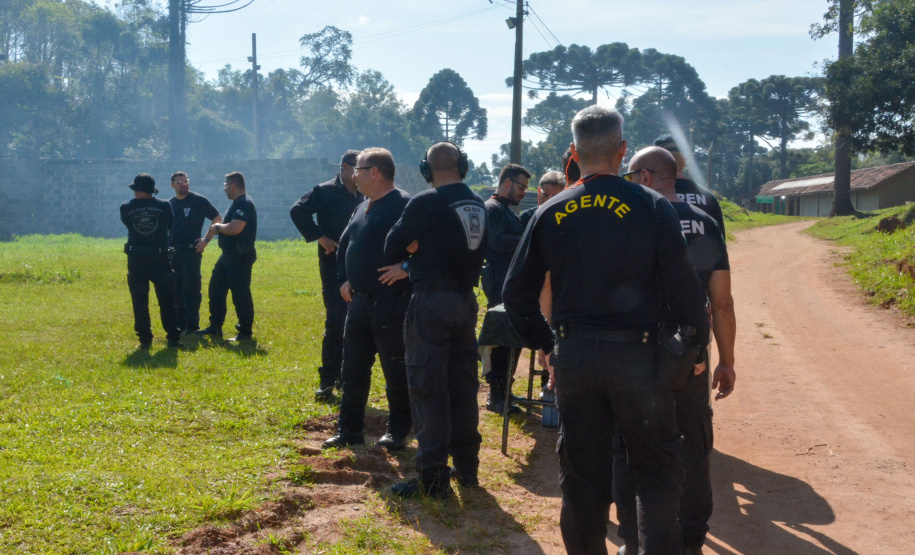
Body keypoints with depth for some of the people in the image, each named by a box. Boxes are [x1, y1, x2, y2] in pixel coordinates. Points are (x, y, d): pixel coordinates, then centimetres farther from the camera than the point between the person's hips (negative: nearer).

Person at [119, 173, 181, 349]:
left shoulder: (126, 208, -5)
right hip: (160, 258, 0)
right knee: (166, 300, 7)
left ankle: (145, 339, 9)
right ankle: (173, 338, 7)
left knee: (139, 301, 9)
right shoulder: (164, 206, -5)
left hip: (136, 260, 0)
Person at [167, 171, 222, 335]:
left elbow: (217, 218, -2)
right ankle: (180, 324, 17)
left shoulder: (199, 200, -4)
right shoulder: (169, 204, 12)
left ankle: (192, 325, -1)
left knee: (191, 289, -5)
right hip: (172, 252, 6)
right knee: (175, 290, 9)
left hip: (191, 250, -6)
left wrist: (206, 240, -9)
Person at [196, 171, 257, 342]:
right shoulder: (237, 203, 16)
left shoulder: (244, 203, -18)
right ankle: (215, 327, 25)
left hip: (240, 256, -11)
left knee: (240, 294, -5)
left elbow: (234, 228, -29)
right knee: (215, 288, 16)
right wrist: (207, 239, 14)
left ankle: (245, 333, 4)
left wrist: (218, 227, -10)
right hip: (228, 254, 11)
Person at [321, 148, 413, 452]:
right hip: (359, 300, 9)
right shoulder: (362, 208, 16)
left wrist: (406, 267, -24)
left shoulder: (404, 205, -13)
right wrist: (343, 279, 16)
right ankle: (349, 429, 23)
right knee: (353, 368, 13)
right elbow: (344, 245, 26)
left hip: (392, 303, -9)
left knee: (396, 369, 2)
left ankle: (398, 432, 15)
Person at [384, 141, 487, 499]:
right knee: (464, 385, 14)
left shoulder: (424, 203, -12)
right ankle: (466, 466, 23)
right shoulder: (478, 204, 6)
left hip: (431, 301, -6)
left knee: (428, 388, -2)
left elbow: (392, 250, -5)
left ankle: (433, 477, -2)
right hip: (466, 300, 6)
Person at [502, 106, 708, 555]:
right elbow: (683, 287, -9)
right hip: (638, 355, -3)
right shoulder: (651, 207, -7)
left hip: (573, 356, 3)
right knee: (656, 467, 10)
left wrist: (545, 347, 14)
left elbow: (516, 295, 4)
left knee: (582, 473, 13)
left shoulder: (550, 213, 2)